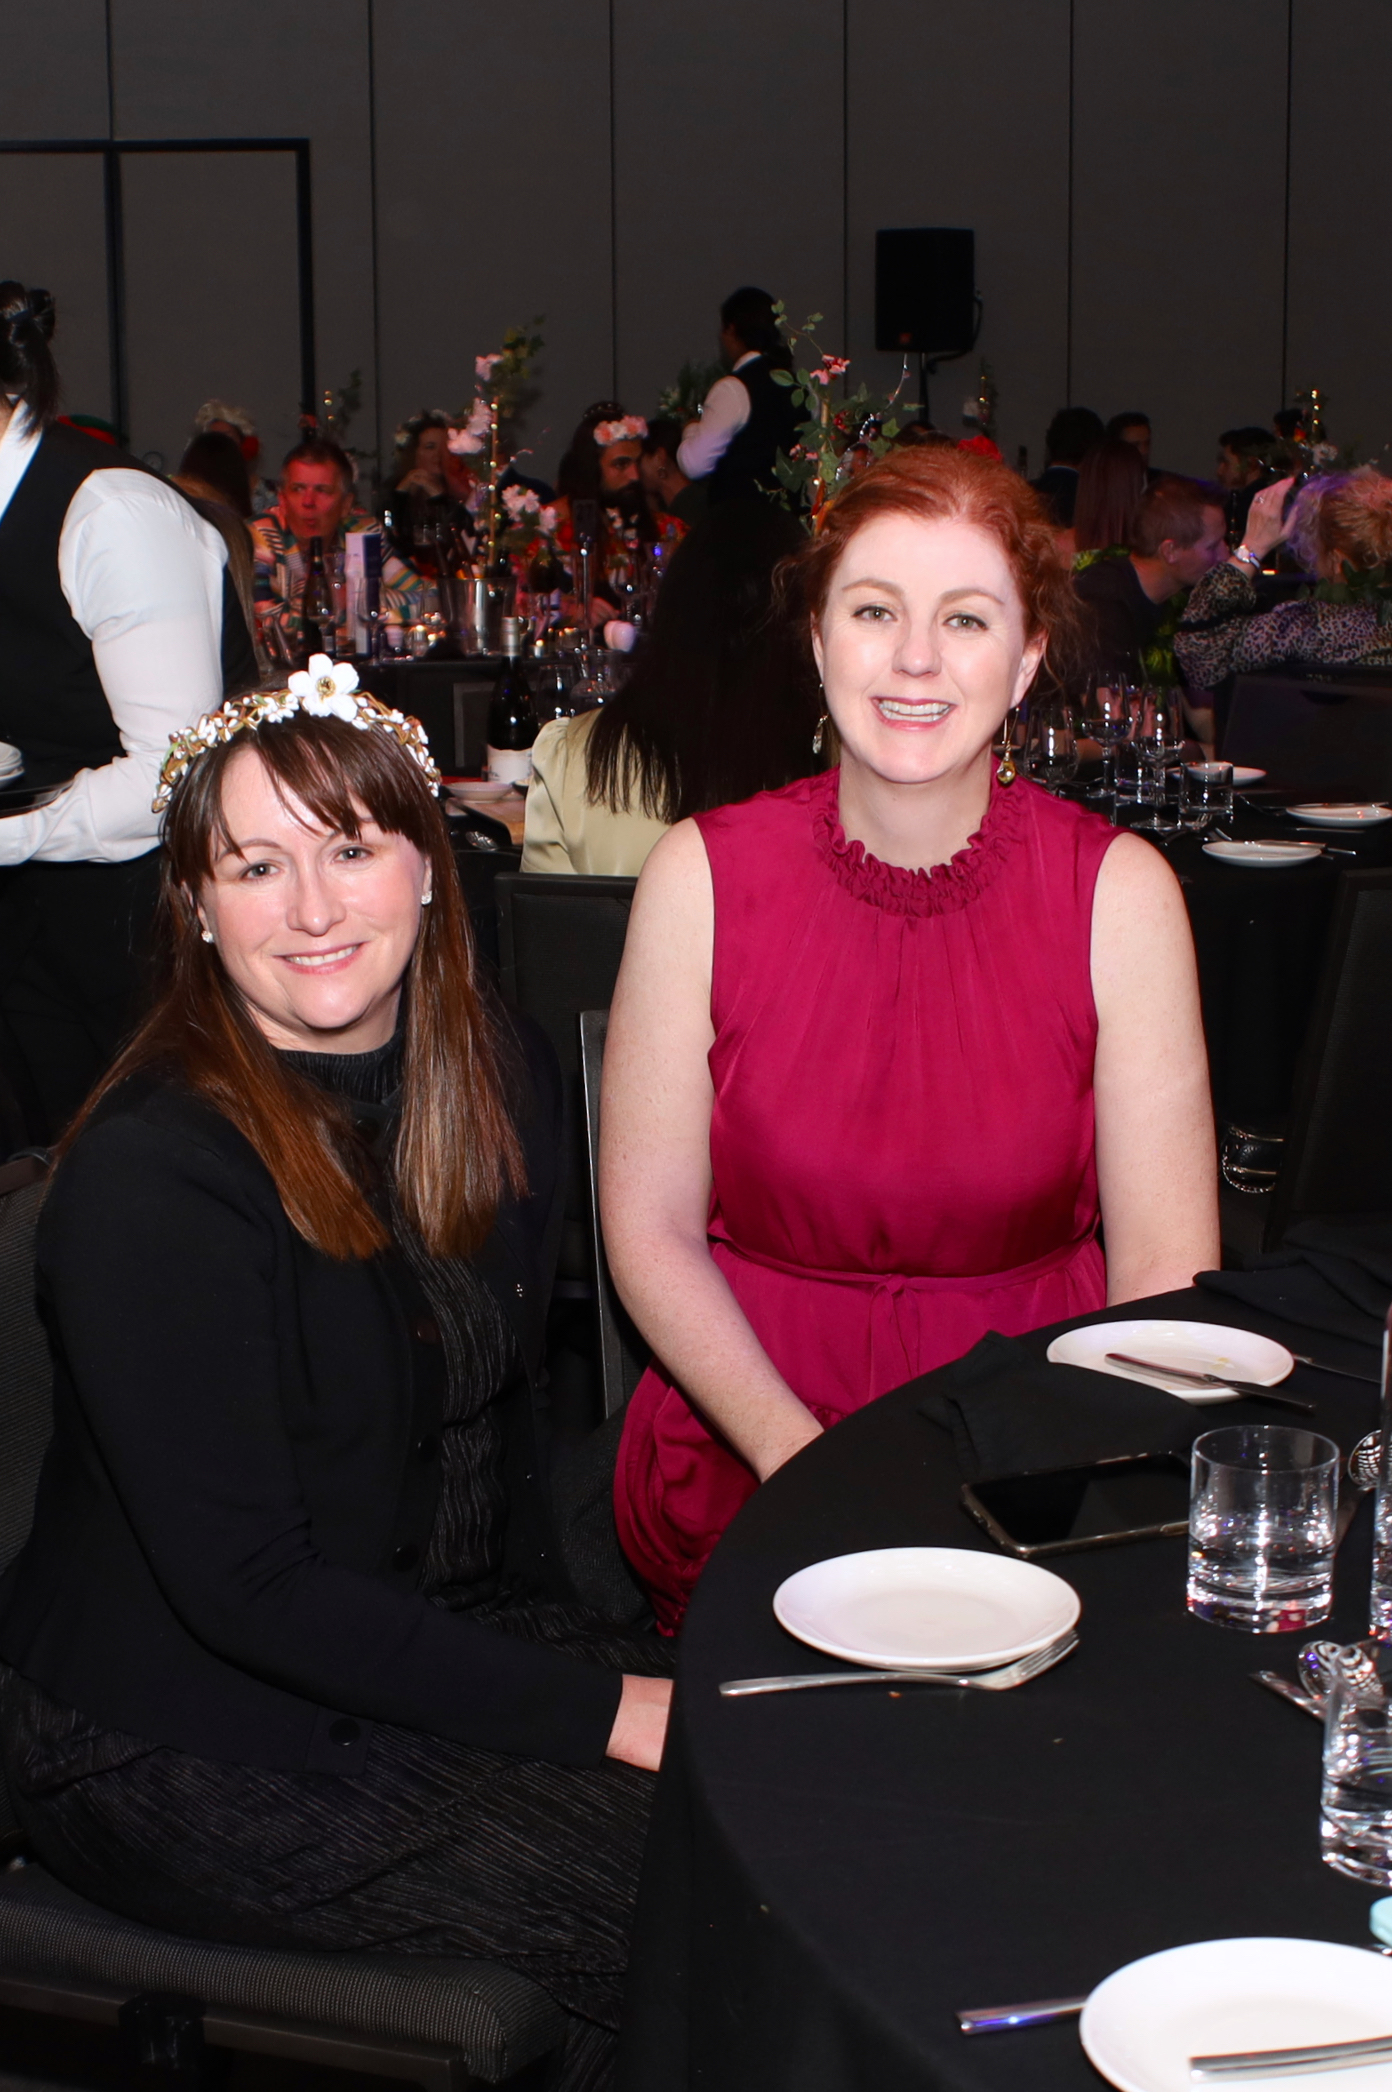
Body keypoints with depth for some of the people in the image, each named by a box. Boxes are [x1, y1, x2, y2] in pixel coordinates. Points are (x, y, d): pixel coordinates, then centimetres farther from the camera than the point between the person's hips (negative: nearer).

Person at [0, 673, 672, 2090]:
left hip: (431, 1644, 7)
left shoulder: (500, 1083, 1)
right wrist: (599, 1711, -22)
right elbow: (246, 1586, -22)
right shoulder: (148, 1173, -22)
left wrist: (560, 1636, -1)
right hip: (176, 1748, -7)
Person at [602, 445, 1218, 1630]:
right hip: (748, 1439, 0)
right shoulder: (701, 878, -4)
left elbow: (1166, 1270, -3)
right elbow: (651, 1231, -2)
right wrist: (804, 1462, -14)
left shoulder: (1121, 893, -4)